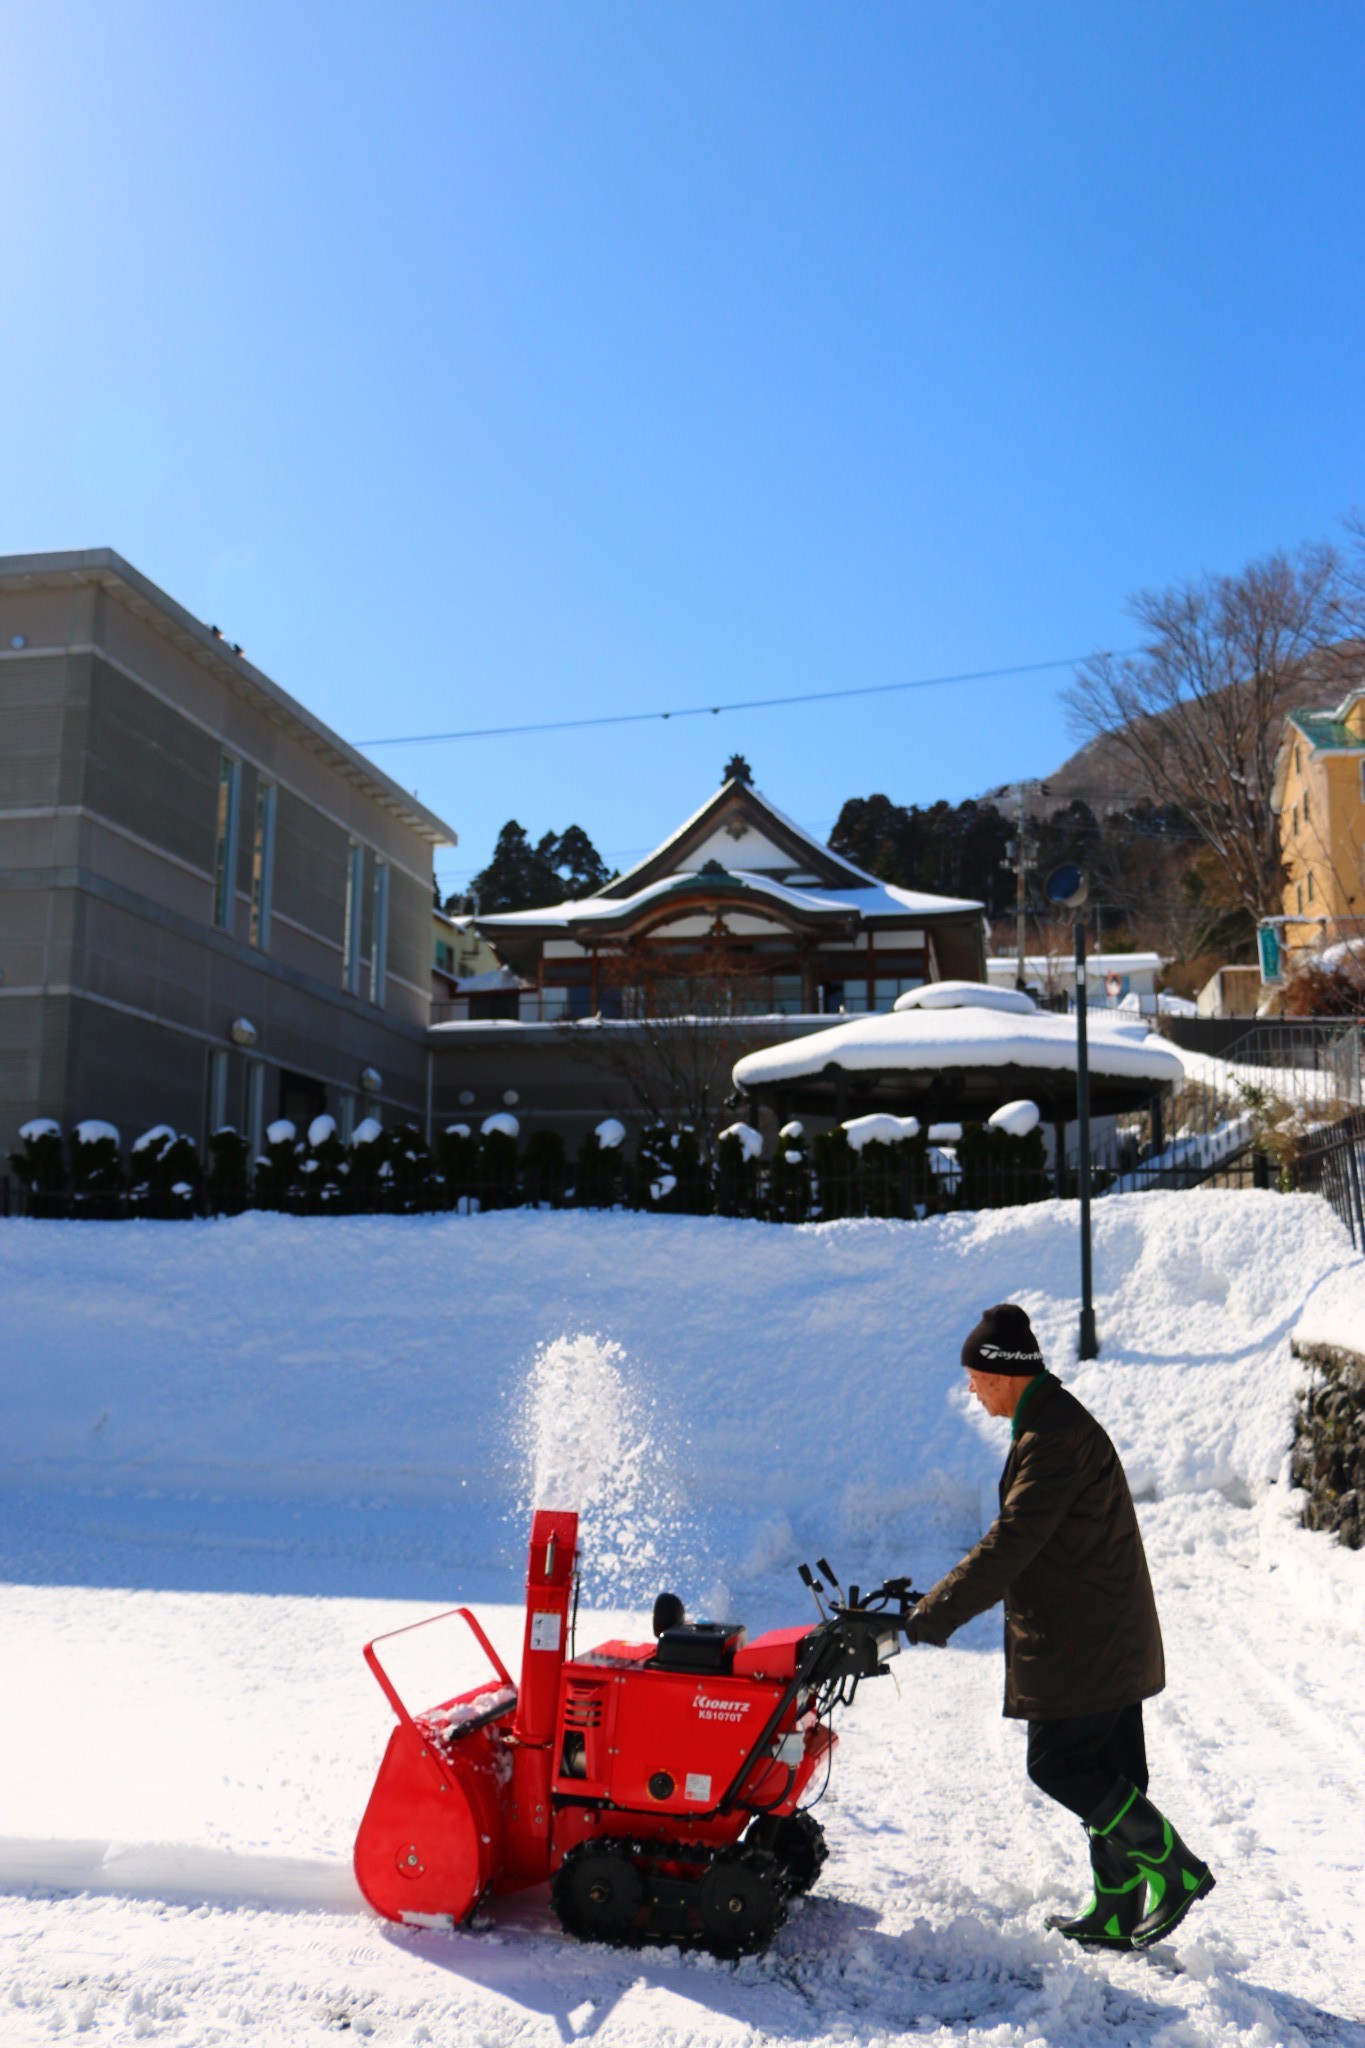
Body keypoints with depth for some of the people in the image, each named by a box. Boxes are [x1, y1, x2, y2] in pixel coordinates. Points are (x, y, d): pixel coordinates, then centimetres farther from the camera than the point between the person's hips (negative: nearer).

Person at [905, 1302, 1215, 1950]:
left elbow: (1011, 1542, -25)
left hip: (1082, 1644, -10)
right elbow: (1019, 1536, 19)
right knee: (1110, 1769, 13)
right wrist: (946, 1600, 20)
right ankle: (1117, 1913, 21)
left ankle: (1175, 1866, 2)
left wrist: (936, 1613, -21)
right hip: (1111, 1638, 10)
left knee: (1058, 1762, -3)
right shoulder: (1053, 1423, 12)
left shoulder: (1055, 1438, -21)